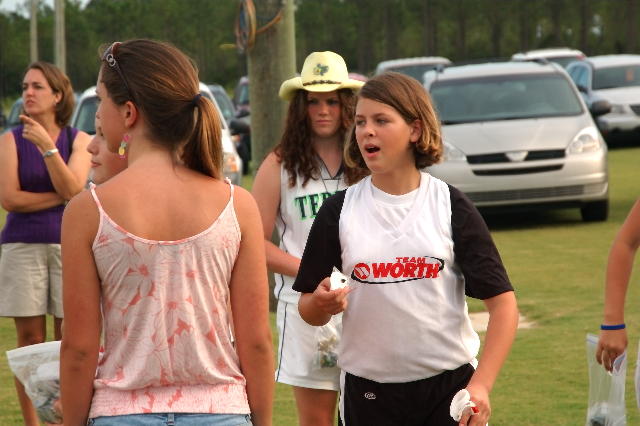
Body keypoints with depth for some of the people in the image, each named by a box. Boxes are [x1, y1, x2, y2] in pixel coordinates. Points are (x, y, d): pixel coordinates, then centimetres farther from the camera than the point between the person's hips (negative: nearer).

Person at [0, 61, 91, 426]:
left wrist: (47, 146, -19)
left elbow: (72, 188, -11)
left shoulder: (79, 140, 4)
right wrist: (60, 196, -8)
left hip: (69, 244, 0)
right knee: (30, 341, 0)